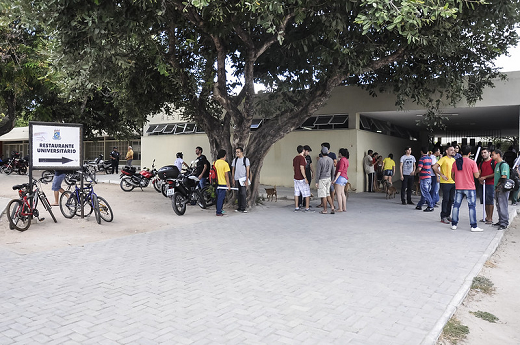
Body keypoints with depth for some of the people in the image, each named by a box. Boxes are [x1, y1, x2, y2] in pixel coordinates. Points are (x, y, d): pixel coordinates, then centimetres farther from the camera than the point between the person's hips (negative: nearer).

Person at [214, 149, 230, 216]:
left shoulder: (215, 163, 6)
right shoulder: (225, 164, -12)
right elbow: (226, 175, -13)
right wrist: (228, 185, -6)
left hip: (216, 183, 6)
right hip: (223, 183, -6)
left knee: (218, 197, 16)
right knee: (221, 198, -1)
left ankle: (218, 210, 23)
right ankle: (219, 212, 1)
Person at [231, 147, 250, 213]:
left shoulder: (246, 159, -1)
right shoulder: (235, 160, 11)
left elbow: (247, 170, -4)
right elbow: (233, 170, 14)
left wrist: (247, 180, -11)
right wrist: (233, 179, 6)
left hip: (243, 179, -4)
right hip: (237, 179, 4)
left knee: (243, 193, -7)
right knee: (239, 194, 8)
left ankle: (243, 208, -3)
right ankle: (239, 207, 14)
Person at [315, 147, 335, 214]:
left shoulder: (320, 160, -16)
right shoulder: (331, 160, 2)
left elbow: (318, 172, -15)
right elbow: (332, 171, 9)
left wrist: (316, 182, -9)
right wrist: (331, 179, 20)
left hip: (322, 179, -6)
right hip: (328, 179, 6)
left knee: (323, 195, 1)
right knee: (328, 195, 14)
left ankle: (325, 210, 7)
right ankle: (332, 208, 3)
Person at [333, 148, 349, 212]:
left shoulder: (342, 160, -13)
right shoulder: (346, 160, 15)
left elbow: (340, 171, -19)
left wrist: (335, 179, -20)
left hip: (340, 177, -10)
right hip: (345, 178, 10)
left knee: (338, 194, -7)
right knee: (342, 193, 12)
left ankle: (340, 208, -7)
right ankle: (344, 208, 13)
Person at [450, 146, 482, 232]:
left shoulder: (455, 162, 3)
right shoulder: (472, 162, -8)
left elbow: (452, 175, 9)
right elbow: (476, 176, -10)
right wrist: (477, 170, 10)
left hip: (458, 188, 4)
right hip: (470, 188, -3)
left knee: (456, 205, 9)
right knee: (472, 206, 1)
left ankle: (454, 224, 12)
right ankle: (474, 226, 1)